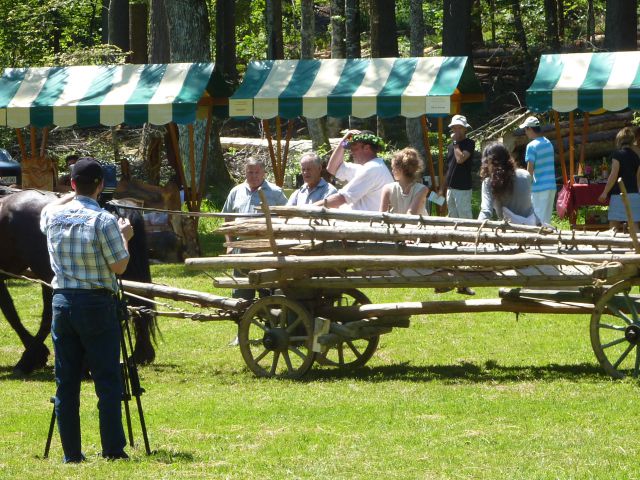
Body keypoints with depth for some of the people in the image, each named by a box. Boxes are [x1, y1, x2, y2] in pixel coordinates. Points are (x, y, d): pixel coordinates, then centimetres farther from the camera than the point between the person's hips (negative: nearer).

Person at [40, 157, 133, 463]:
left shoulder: (53, 215, 3)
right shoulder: (103, 221, -12)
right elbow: (119, 266, -8)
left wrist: (71, 196, 34)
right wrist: (125, 237, 7)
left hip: (62, 302, 4)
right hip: (96, 303, -4)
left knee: (66, 383, 6)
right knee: (107, 381, 1)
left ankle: (71, 453, 7)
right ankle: (113, 450, 0)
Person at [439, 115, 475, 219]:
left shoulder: (469, 143, -7)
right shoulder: (451, 146, 16)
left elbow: (460, 159, -24)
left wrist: (455, 142, -12)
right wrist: (443, 188, 21)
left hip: (463, 188, -8)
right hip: (450, 188, 8)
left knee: (464, 217, -10)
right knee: (453, 217, 10)